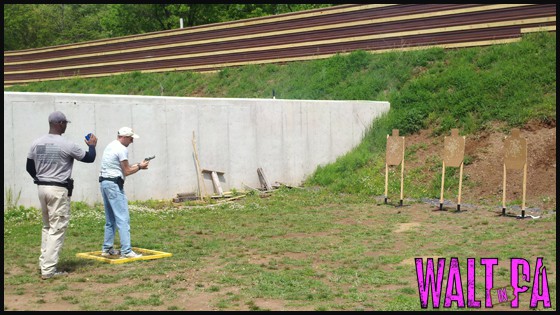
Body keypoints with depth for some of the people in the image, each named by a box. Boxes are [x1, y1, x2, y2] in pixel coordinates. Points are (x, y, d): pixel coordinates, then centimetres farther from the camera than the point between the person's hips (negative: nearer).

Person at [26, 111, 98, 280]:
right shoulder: (66, 145, -14)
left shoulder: (37, 143, 3)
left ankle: (44, 264, 21)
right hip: (59, 190, -7)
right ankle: (48, 270, -5)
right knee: (57, 229, -3)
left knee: (47, 227, 19)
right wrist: (92, 145, 18)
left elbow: (29, 167, 13)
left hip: (42, 188, 7)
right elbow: (89, 158, -2)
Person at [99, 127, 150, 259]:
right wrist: (140, 167, 5)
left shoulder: (110, 146, 16)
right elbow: (126, 172, -9)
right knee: (123, 218, -10)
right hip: (114, 184, -10)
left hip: (104, 182, 10)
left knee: (110, 219, 17)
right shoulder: (122, 149, -12)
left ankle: (107, 248, 21)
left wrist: (136, 165, 14)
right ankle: (126, 251, -13)